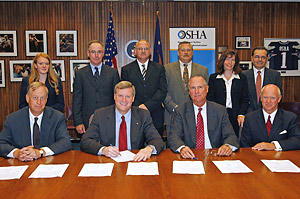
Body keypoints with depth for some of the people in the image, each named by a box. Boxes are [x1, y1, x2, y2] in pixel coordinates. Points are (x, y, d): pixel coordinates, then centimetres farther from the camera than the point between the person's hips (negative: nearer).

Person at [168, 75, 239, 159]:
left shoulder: (220, 110, 8)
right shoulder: (180, 110, 4)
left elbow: (230, 136, 2)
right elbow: (173, 136, -7)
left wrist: (228, 146, -22)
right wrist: (182, 148, -30)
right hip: (190, 156, -2)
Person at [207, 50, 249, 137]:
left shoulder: (242, 78, 11)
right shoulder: (213, 78, 9)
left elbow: (245, 99, 9)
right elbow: (210, 98, 6)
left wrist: (241, 114, -5)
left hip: (235, 117, 1)